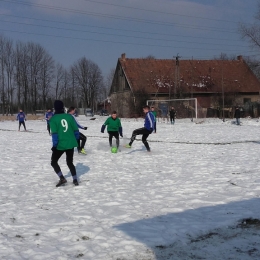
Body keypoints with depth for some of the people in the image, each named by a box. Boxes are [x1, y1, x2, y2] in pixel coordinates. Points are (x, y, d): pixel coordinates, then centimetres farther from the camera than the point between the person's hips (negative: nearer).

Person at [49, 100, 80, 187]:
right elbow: (76, 130, 4)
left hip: (60, 145, -4)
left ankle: (62, 178, 1)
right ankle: (75, 180, 17)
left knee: (54, 162, 14)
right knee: (70, 162, 20)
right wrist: (76, 140, 16)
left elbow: (54, 134, -13)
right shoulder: (69, 116, 2)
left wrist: (54, 145, -8)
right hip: (71, 144, 4)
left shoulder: (53, 119, -8)